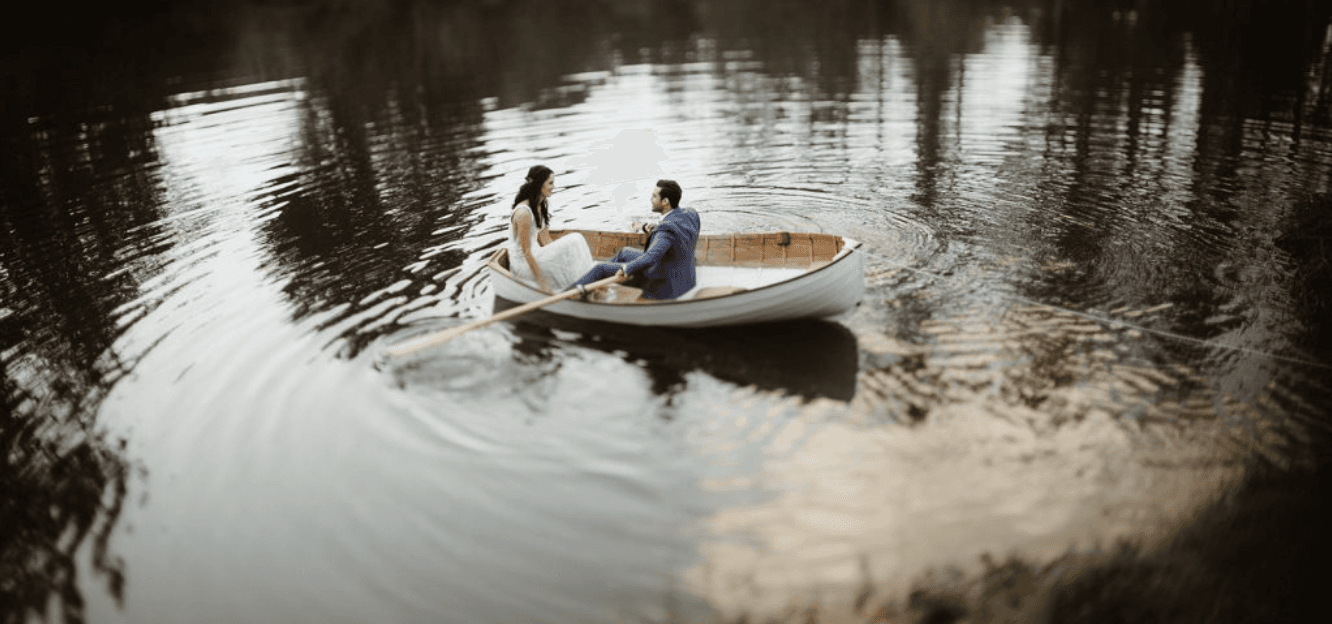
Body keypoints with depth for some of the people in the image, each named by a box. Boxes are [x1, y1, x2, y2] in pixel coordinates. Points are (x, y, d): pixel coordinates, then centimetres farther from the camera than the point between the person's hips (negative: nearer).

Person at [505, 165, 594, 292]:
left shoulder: (541, 206, 6)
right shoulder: (523, 213, -23)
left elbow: (545, 241, 13)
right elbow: (526, 252, -22)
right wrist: (541, 280, -20)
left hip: (535, 256, 9)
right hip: (523, 266, -9)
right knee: (574, 242, -15)